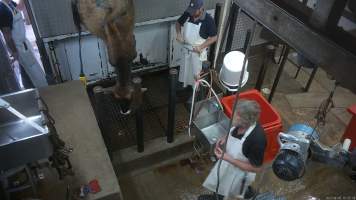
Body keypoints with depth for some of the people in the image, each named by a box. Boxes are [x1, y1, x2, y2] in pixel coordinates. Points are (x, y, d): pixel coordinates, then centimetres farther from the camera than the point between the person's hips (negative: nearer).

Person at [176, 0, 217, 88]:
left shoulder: (208, 20, -23)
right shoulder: (187, 14, -10)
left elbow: (214, 37, -16)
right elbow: (178, 23, 8)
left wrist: (201, 47, -24)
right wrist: (178, 33, -11)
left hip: (198, 51, -5)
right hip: (186, 48, 5)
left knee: (197, 73, 11)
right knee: (185, 69, 22)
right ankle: (184, 86, 46)